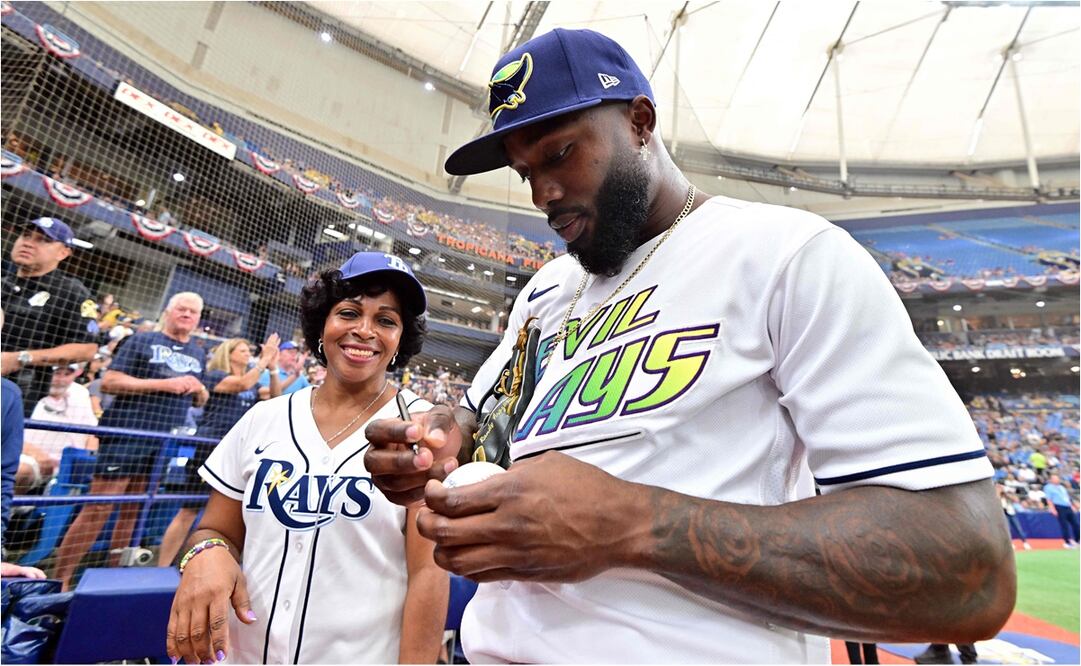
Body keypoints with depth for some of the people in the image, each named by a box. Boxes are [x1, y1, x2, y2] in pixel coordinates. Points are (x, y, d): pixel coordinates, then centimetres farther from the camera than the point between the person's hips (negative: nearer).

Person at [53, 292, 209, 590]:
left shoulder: (198, 354, 15)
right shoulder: (142, 340, 0)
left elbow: (202, 400, 21)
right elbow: (109, 382, -9)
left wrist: (200, 389, -3)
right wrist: (163, 384, -18)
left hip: (165, 443, 5)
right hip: (127, 434, -5)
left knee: (134, 511, 13)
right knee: (98, 509, -3)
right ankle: (60, 578, 10)